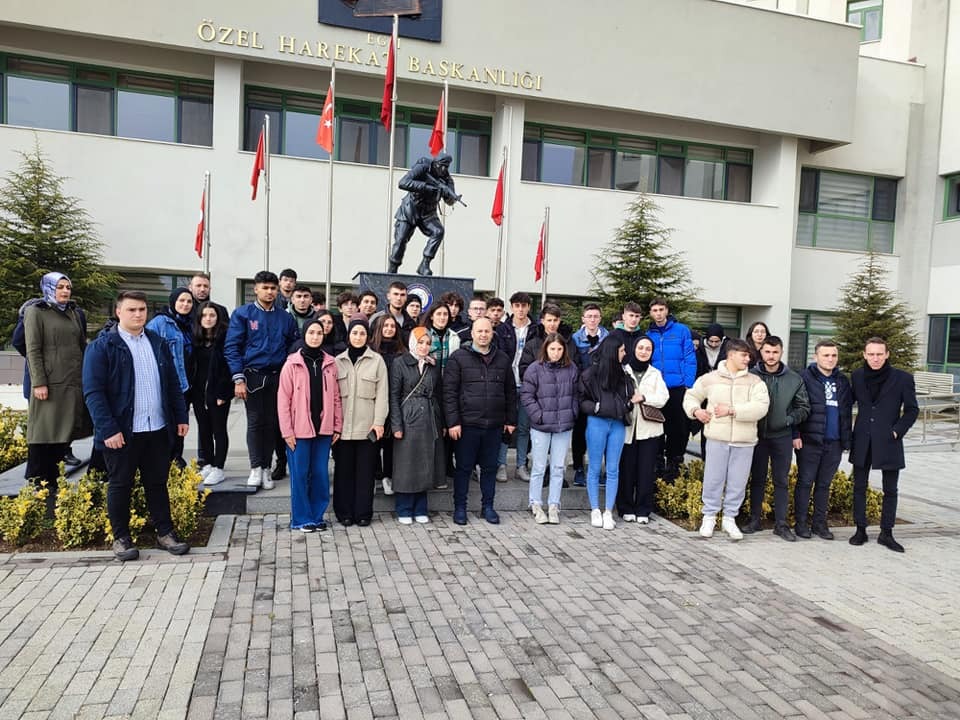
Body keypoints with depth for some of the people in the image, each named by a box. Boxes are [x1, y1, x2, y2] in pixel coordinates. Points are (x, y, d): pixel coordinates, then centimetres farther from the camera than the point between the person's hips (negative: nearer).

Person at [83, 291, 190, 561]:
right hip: (121, 432, -4)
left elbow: (173, 384, 15)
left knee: (158, 483, 13)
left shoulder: (158, 343, 11)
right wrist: (108, 429, -17)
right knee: (120, 485, 8)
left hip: (158, 429, 4)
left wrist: (181, 416, 9)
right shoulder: (101, 346, -5)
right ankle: (121, 538, 22)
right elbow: (93, 392, -11)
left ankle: (165, 532, 23)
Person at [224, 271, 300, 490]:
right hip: (253, 376, -2)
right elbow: (232, 347, -5)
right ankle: (256, 468, 9)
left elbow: (294, 348, 12)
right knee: (255, 422, 0)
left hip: (278, 377, 2)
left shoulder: (286, 318, 9)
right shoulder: (242, 314, 0)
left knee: (272, 422, 5)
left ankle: (266, 468, 15)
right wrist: (238, 379, -12)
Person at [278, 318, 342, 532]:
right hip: (299, 430, -3)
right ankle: (301, 519, 15)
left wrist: (337, 426, 4)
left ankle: (317, 516, 21)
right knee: (300, 475, 3)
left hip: (323, 429, 3)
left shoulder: (330, 363, 6)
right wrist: (287, 431, -8)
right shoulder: (292, 364, -3)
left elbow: (336, 397, 8)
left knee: (321, 474, 8)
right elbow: (283, 399, -4)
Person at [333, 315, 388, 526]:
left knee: (365, 470, 3)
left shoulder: (377, 360, 4)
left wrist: (379, 422, -7)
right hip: (343, 426, 2)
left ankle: (363, 513, 13)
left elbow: (382, 394, 0)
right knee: (344, 470, 6)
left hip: (367, 426, -1)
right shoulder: (338, 361, 9)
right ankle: (344, 513, 16)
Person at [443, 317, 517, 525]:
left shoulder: (502, 359, 10)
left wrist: (511, 420, 11)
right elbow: (449, 391, -6)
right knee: (464, 467, 7)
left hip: (494, 425, 3)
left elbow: (511, 391, 14)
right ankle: (460, 507, 19)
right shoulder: (459, 357, -3)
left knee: (490, 467, 12)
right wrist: (452, 422, -12)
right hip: (467, 424, -3)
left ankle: (487, 506, 25)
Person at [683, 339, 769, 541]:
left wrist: (732, 410, -18)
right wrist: (695, 410, -3)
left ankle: (730, 519, 23)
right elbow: (691, 396, 17)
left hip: (744, 441, 1)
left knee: (738, 482, 7)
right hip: (717, 438, -1)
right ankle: (709, 517, 20)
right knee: (713, 479, 5)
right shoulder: (710, 378, 4)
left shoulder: (755, 381, 3)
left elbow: (760, 407, -12)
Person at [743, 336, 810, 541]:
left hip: (782, 436, 1)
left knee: (781, 481, 7)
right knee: (757, 479, 9)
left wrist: (788, 420, -9)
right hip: (757, 434, -1)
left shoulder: (794, 379, -1)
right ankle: (755, 519, 19)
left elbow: (804, 408, 5)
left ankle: (781, 523, 14)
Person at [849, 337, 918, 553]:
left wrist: (897, 431, -9)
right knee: (859, 487, 8)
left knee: (890, 490, 7)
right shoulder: (857, 376, 2)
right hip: (862, 441, 2)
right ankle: (860, 530, 18)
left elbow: (912, 410, 1)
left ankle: (886, 533, 19)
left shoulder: (902, 378, -5)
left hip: (888, 442, -2)